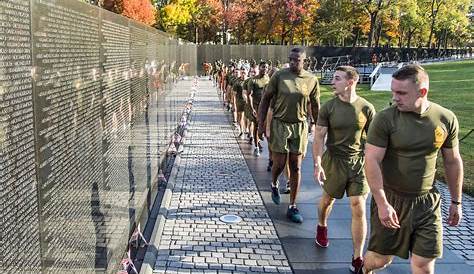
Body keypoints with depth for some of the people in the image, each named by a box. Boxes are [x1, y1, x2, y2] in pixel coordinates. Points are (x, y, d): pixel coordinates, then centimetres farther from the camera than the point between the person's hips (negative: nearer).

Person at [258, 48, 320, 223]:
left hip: (300, 126, 1)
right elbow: (266, 98, 0)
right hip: (279, 124, -1)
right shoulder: (279, 76, -5)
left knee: (296, 167, 4)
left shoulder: (312, 80, -1)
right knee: (279, 163, -2)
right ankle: (274, 184, 34)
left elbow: (315, 107, 7)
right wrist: (261, 123, -5)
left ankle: (292, 207, 13)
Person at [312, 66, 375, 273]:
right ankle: (322, 227, 52)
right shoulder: (328, 107, -7)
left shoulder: (366, 108, -7)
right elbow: (319, 137, -7)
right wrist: (317, 164, -16)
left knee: (359, 209, -4)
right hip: (334, 161, 1)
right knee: (328, 199, 19)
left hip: (359, 162, 0)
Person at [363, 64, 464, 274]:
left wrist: (456, 201, 13)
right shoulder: (385, 119, -14)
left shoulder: (446, 119, -4)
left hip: (427, 202, 2)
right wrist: (382, 203, -19)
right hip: (390, 200, -2)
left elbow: (453, 162, 8)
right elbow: (372, 162, -15)